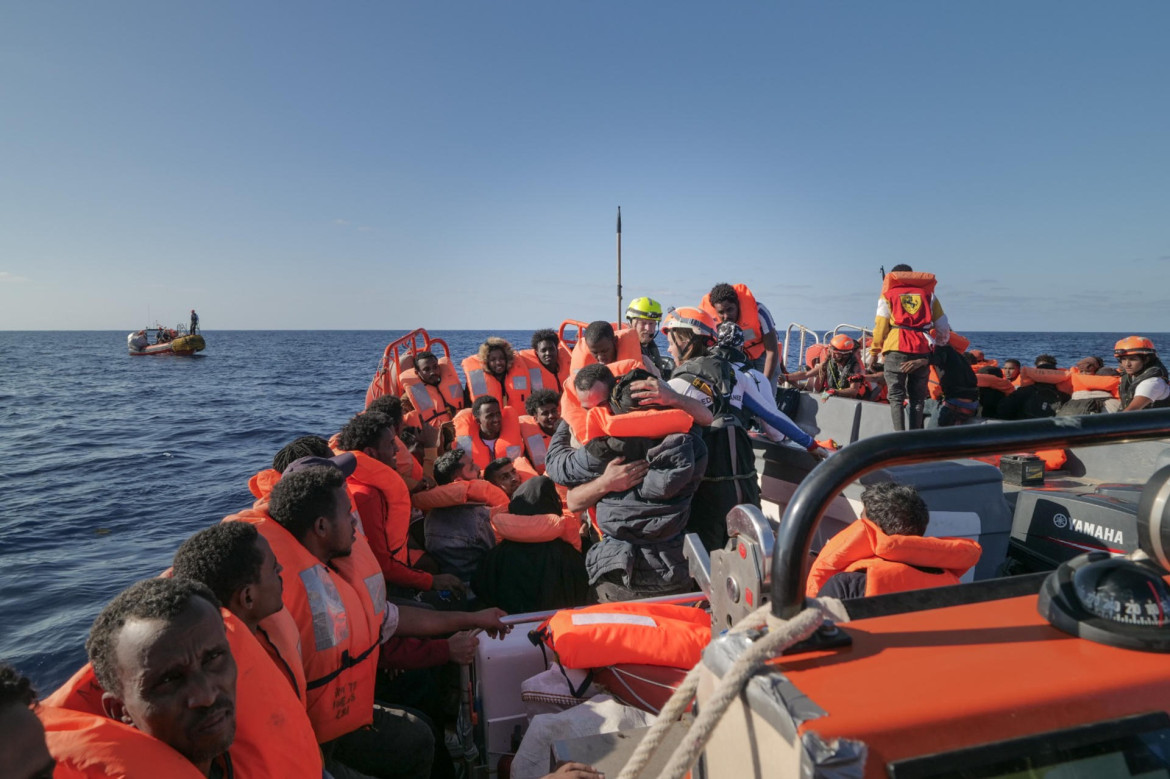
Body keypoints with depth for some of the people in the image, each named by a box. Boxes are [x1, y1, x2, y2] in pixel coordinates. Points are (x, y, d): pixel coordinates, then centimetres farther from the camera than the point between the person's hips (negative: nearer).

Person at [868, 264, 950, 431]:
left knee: (896, 397, 1)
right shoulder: (927, 293, 20)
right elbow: (943, 327, 18)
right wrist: (941, 341, 38)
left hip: (896, 350, -2)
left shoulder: (888, 295, 13)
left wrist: (874, 352, 13)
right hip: (922, 351, 2)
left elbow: (880, 326, 4)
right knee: (917, 398, 10)